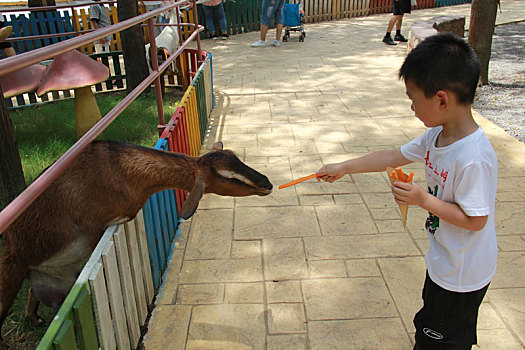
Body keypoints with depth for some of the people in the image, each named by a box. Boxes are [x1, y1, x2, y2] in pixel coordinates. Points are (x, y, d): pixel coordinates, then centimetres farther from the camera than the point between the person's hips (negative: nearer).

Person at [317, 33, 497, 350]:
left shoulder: (474, 158, -33)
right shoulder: (436, 136, -6)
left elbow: (475, 220, -27)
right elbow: (394, 157, 4)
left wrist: (423, 199, -27)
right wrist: (343, 168, 7)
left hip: (462, 276, -8)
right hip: (444, 264, 8)